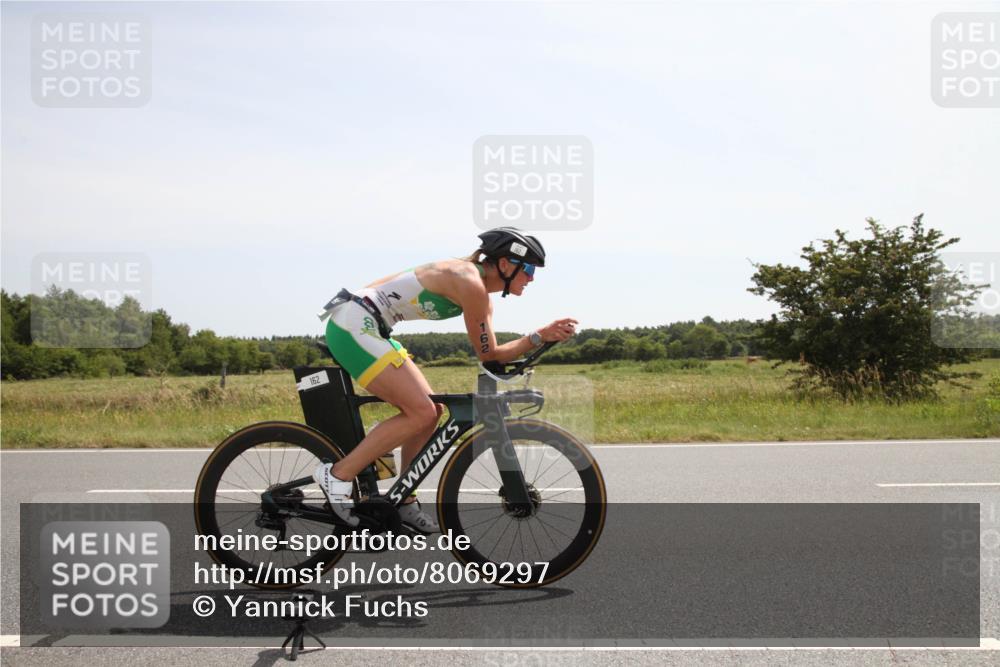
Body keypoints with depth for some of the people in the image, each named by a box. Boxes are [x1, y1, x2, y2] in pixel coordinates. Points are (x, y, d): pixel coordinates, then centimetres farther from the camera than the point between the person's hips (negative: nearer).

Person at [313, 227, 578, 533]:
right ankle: (338, 474, -7)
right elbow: (487, 354, -10)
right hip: (354, 326, -10)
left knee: (431, 410, 10)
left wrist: (543, 335, 0)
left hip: (363, 329, 10)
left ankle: (404, 503, 18)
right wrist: (541, 337, -8)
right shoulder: (471, 284, -17)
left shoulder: (479, 289, 12)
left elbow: (491, 353, 10)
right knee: (422, 413, -14)